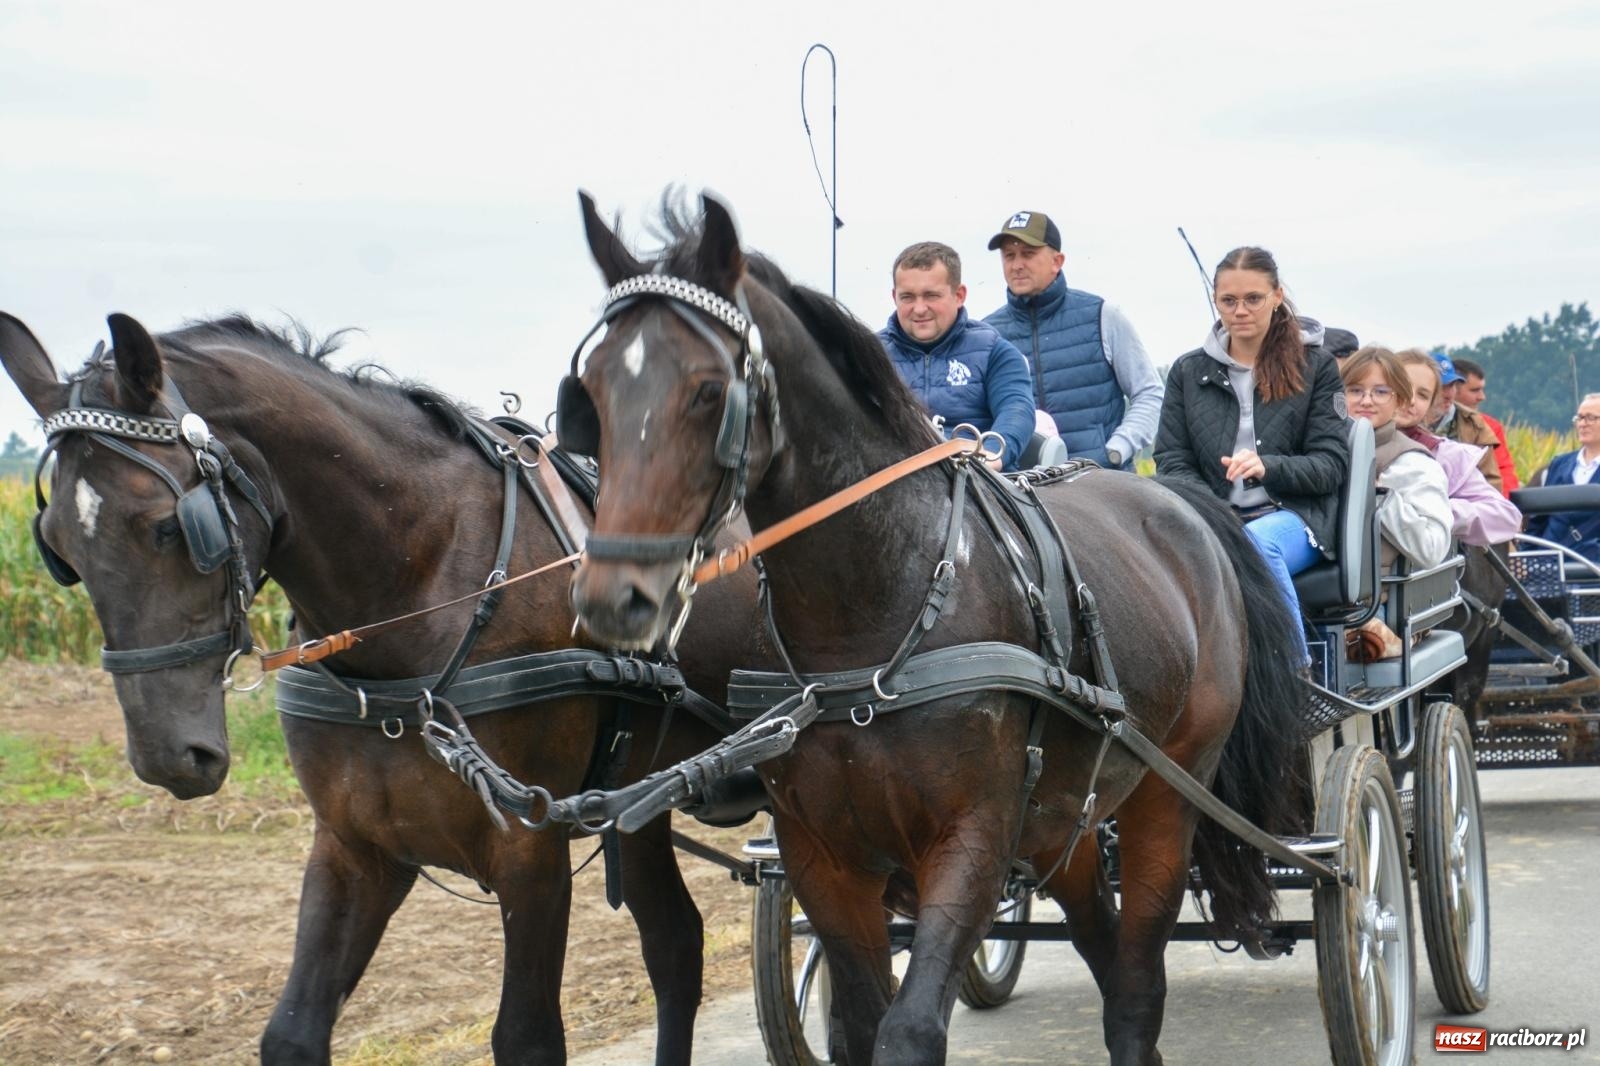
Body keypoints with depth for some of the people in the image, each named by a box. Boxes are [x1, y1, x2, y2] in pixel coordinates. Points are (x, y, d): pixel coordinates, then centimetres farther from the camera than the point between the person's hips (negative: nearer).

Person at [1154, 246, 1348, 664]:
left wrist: (1267, 467, -17)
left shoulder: (1315, 366, 11)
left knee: (1256, 542, -40)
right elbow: (1171, 461, 12)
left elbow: (1330, 465, 4)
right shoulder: (1188, 371, 17)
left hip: (1292, 514, -1)